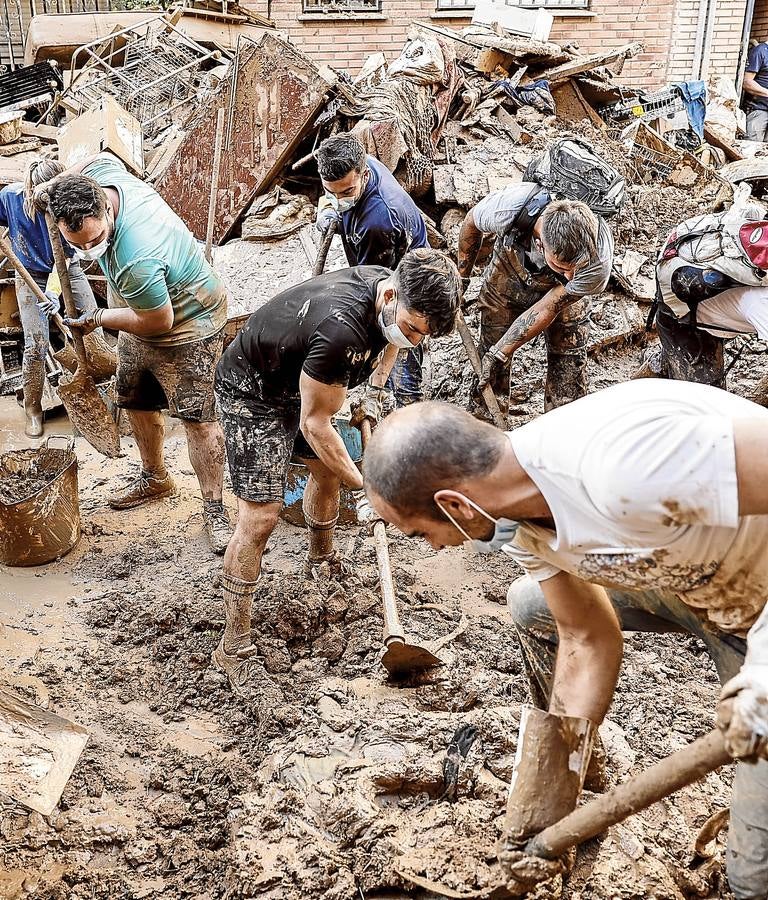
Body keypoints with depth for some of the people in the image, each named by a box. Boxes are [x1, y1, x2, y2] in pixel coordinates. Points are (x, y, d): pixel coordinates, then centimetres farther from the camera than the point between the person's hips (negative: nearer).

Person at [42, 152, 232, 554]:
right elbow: (103, 157, 7)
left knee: (198, 419, -8)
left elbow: (158, 322, -27)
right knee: (137, 404, 20)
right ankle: (155, 478, 40)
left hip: (186, 324, -9)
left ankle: (214, 510, 2)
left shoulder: (136, 261, -43)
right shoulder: (102, 174, -19)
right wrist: (55, 184, 4)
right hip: (141, 317, 9)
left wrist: (97, 319, -13)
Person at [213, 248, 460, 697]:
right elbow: (315, 424, -28)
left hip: (297, 381, 9)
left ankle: (322, 559, 52)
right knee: (260, 516, -13)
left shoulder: (390, 286, -14)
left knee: (327, 469, 23)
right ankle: (234, 647, -1)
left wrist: (376, 388, 2)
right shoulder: (342, 328, -40)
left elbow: (388, 340, 14)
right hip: (252, 392, -9)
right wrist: (362, 488, -21)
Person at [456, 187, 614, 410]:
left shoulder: (598, 262, -39)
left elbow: (546, 309, -25)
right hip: (507, 275, 1)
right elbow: (471, 222, -14)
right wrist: (461, 276, 0)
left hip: (561, 292, -1)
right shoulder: (507, 208, -40)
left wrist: (499, 354, -20)